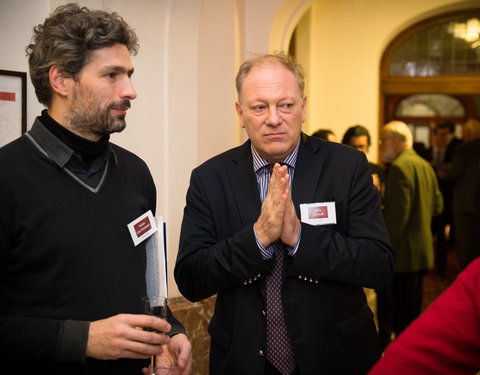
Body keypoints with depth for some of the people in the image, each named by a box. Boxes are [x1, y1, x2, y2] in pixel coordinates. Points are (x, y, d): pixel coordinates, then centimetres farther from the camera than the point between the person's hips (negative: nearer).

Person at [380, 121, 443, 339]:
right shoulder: (425, 165, 13)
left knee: (402, 315, -4)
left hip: (405, 254, -10)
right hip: (424, 249, 10)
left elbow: (397, 214, -22)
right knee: (414, 311, 19)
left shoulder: (399, 167, -17)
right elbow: (437, 205, 16)